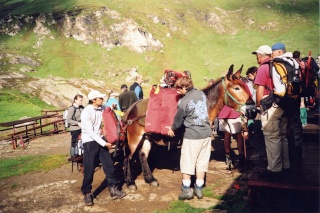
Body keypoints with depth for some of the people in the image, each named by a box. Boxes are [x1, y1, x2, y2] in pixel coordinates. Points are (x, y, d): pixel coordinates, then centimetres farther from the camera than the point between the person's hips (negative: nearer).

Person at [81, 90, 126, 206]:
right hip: (90, 141, -6)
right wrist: (104, 143, -24)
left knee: (109, 164, 7)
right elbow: (90, 132, -22)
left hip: (100, 140, 6)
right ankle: (87, 193, 15)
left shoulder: (102, 108, -2)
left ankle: (113, 189, 20)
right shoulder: (86, 112, -19)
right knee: (89, 168, -2)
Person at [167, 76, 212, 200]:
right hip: (206, 133, 6)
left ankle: (186, 190, 13)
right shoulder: (201, 94, 2)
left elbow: (178, 120, -5)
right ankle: (199, 189, 21)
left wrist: (172, 129, 14)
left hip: (192, 135, -6)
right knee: (202, 162, 13)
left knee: (187, 163, 7)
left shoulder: (184, 102, -16)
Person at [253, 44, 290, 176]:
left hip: (270, 107, -8)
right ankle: (285, 164, 27)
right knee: (283, 136, 16)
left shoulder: (263, 68, -10)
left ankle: (274, 168, 5)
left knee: (272, 137, -1)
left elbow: (260, 91, -14)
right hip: (283, 105, 8)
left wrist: (258, 105, -2)